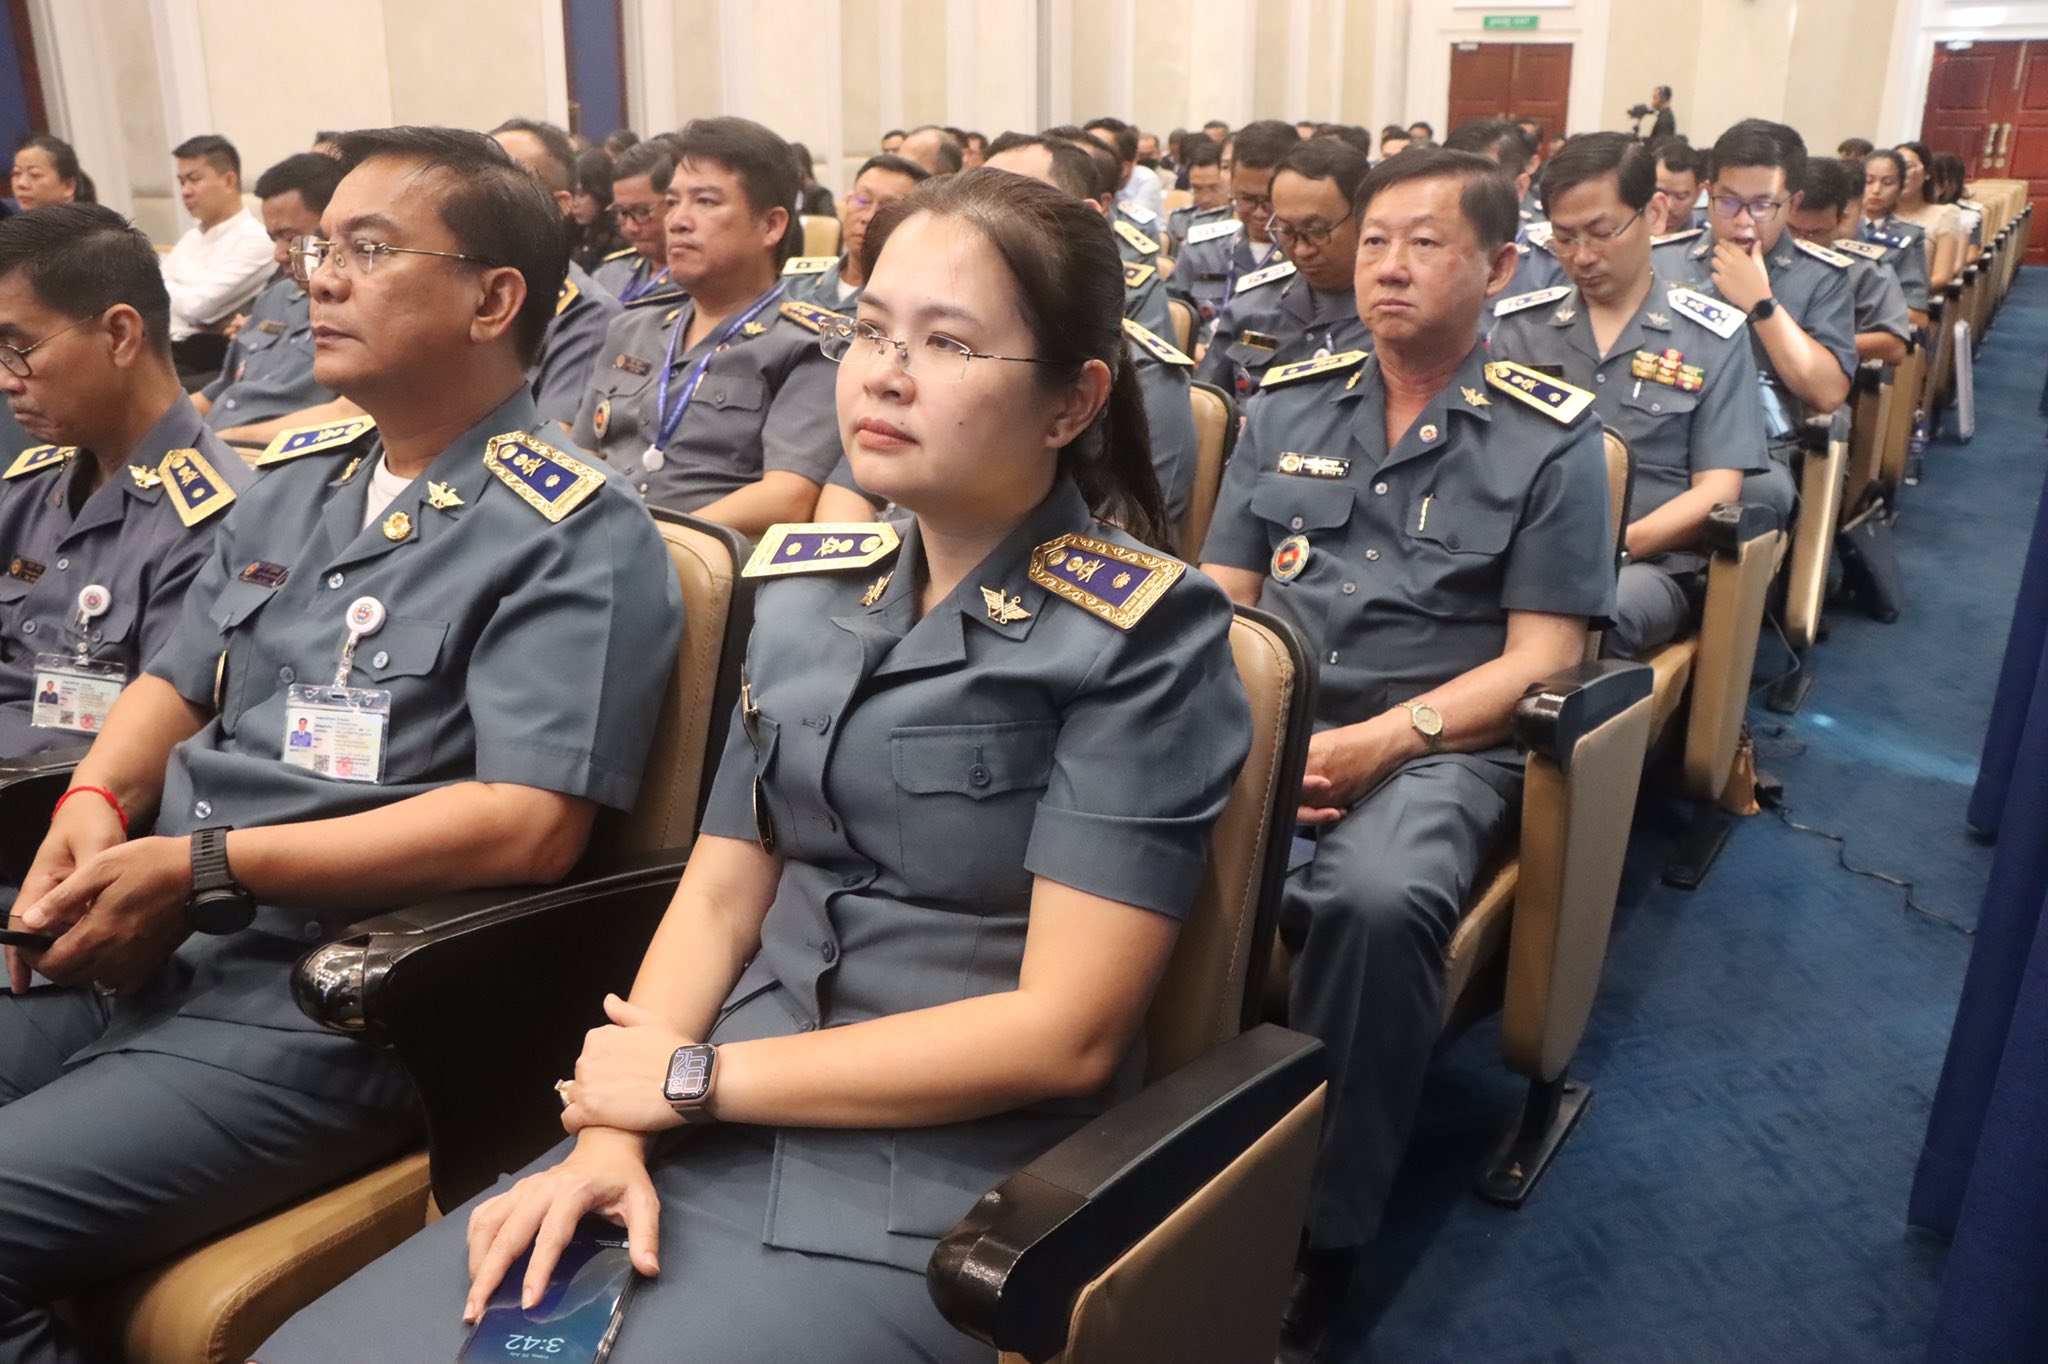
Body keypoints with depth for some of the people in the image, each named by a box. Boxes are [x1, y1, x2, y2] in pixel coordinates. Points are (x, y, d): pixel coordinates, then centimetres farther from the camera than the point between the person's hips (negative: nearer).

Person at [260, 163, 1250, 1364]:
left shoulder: (1142, 634, -11)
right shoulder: (806, 594, 8)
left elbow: (1065, 1027, -16)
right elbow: (718, 899, 7)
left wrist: (695, 1074, -12)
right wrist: (613, 1122, -10)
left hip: (950, 1184, -5)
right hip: (725, 1129, 6)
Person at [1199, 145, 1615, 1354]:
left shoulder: (1550, 439, 4)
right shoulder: (1288, 409, 15)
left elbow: (1539, 661, -3)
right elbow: (1218, 601, 13)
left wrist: (1377, 744, -18)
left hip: (1439, 744, -3)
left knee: (1377, 898, -37)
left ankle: (1321, 1229, -17)